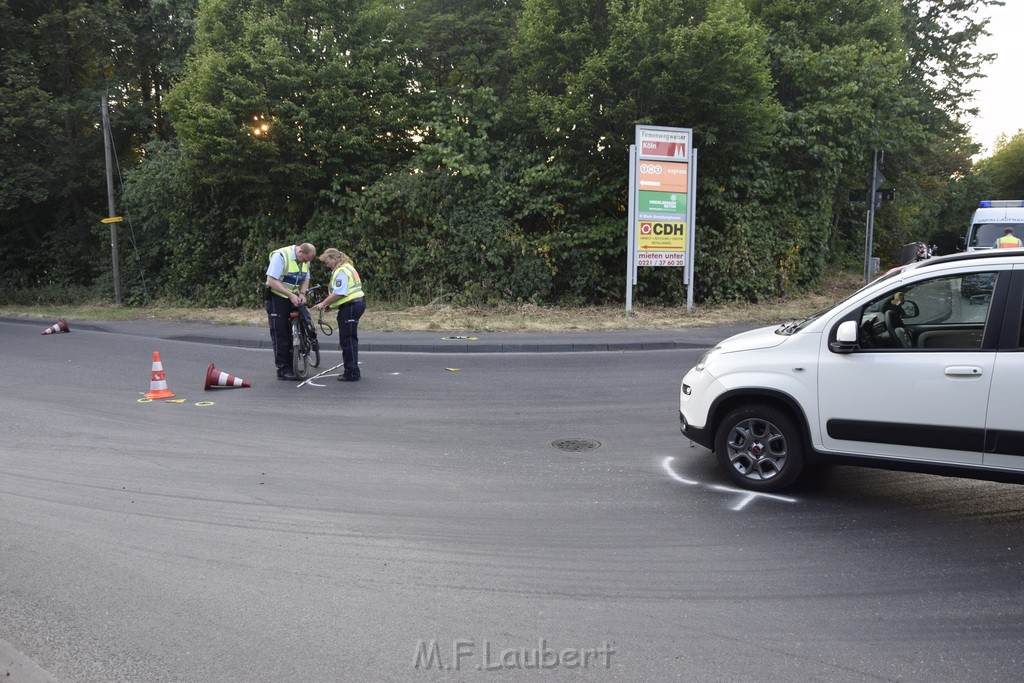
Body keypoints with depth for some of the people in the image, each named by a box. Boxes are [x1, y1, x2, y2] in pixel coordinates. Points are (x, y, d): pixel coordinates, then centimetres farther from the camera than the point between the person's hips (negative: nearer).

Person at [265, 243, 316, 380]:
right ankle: (283, 370, 0)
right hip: (277, 298, -7)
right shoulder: (280, 256, -20)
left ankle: (292, 366, 13)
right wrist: (291, 295, -27)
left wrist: (302, 293, -7)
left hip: (293, 299, 7)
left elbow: (306, 279, 14)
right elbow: (272, 281, -24)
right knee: (281, 335, -5)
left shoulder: (305, 260, 3)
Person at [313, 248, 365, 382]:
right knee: (350, 340, 16)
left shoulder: (341, 271, -13)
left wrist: (323, 303, -11)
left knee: (347, 341, -6)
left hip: (350, 307, -11)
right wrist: (329, 304, 13)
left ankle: (352, 374, -3)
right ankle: (351, 371, 22)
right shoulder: (347, 268, 20)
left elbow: (338, 293, -20)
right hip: (356, 304, 11)